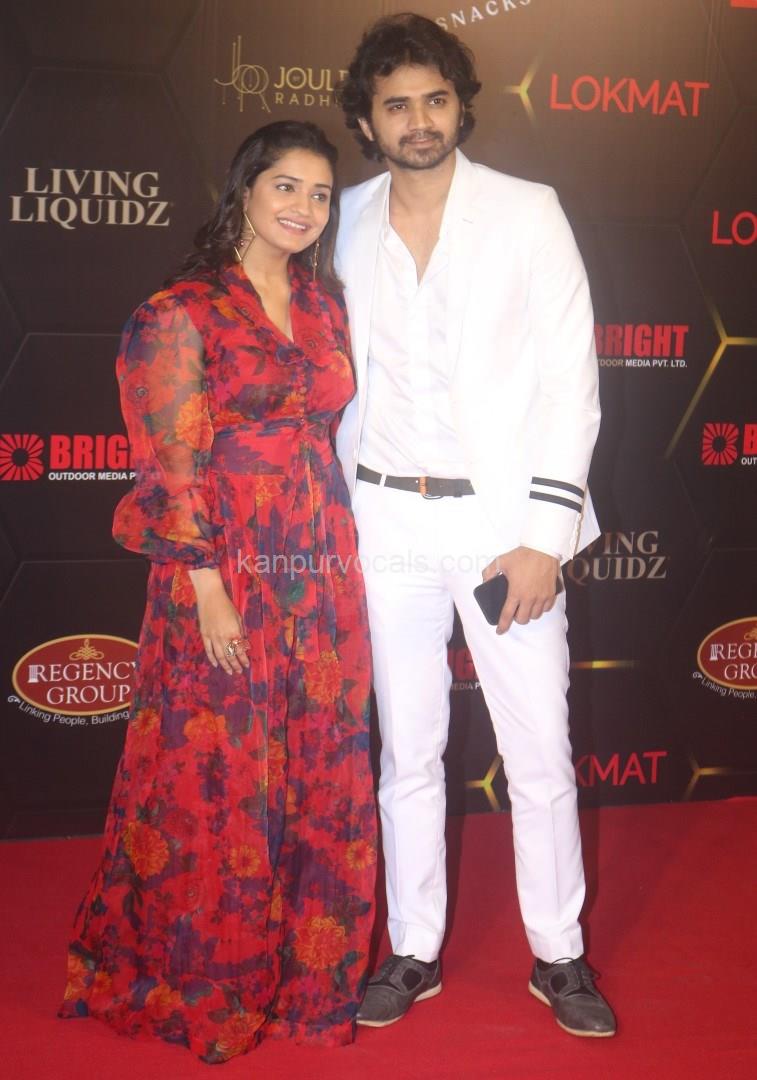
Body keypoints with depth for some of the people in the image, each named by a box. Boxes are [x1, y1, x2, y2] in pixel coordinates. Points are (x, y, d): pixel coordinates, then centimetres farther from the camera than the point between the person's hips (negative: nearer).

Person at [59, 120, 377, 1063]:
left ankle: (311, 967, 29)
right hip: (227, 573, -5)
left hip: (322, 573, 6)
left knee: (322, 782, 11)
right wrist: (210, 593, -15)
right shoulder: (181, 314, -7)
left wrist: (344, 565, 9)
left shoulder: (324, 304, 12)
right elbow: (173, 470, -11)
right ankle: (206, 985, 26)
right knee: (222, 785, 5)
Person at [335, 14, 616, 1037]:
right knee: (407, 752, 11)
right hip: (388, 522, 3)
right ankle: (414, 952, 26)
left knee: (540, 755, 3)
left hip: (504, 518, -2)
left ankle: (559, 955, 22)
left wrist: (543, 533, -12)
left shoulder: (528, 214, -1)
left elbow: (570, 379, -5)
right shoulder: (348, 223, 6)